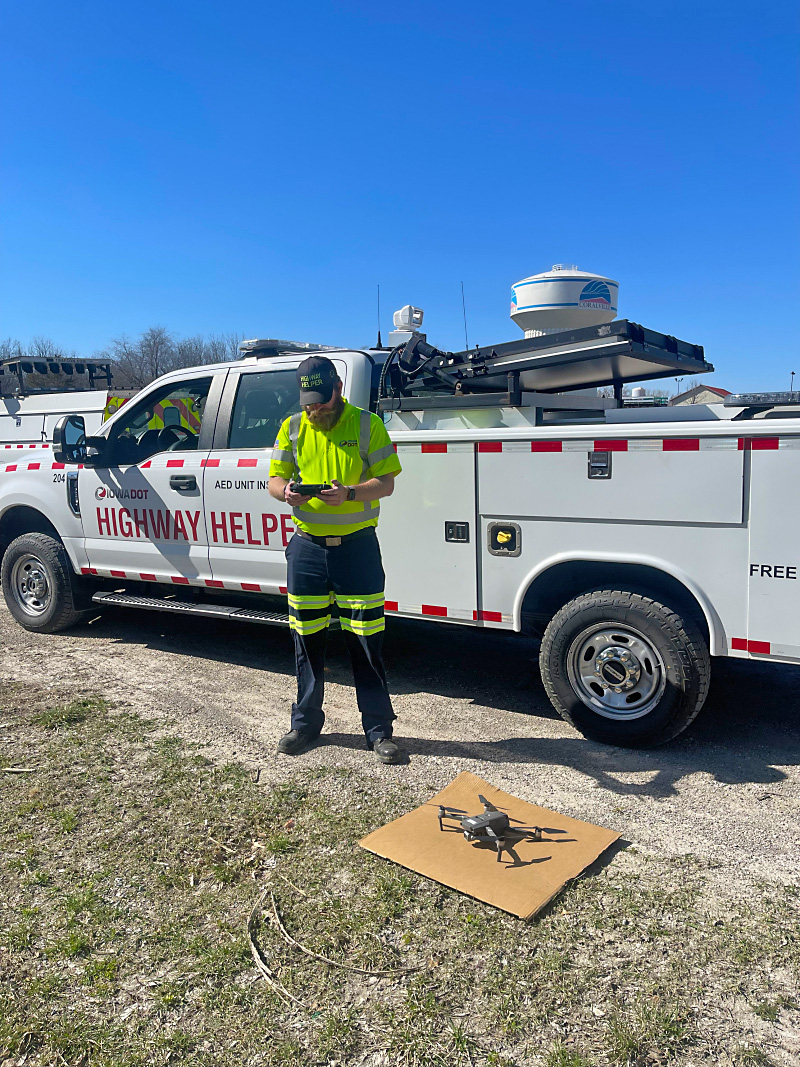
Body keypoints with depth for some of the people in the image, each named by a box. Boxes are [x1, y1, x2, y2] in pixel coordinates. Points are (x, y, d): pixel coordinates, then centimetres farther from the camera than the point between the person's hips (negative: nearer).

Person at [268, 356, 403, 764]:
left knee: (366, 643, 1)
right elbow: (276, 477, 9)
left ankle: (379, 730, 14)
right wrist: (285, 491, -15)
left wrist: (349, 493, -23)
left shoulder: (367, 424, -1)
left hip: (357, 546, -3)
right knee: (307, 641, 11)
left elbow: (386, 482, -4)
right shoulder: (291, 427, 8)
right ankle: (306, 723, 28)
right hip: (307, 547, 3)